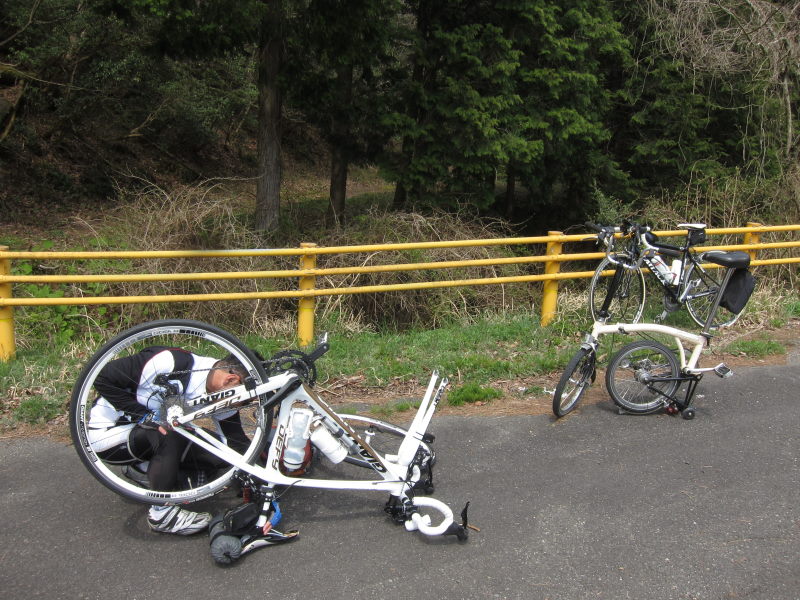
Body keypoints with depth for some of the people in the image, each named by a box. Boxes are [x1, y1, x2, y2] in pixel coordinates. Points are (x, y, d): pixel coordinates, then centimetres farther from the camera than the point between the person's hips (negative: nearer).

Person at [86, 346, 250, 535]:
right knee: (171, 436, -34)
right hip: (106, 432, -7)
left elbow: (238, 442, -4)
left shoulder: (220, 398, -8)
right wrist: (145, 416, -27)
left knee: (220, 454, -7)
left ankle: (142, 468, 10)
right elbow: (103, 379, -25)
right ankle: (162, 512, -17)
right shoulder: (170, 362, -30)